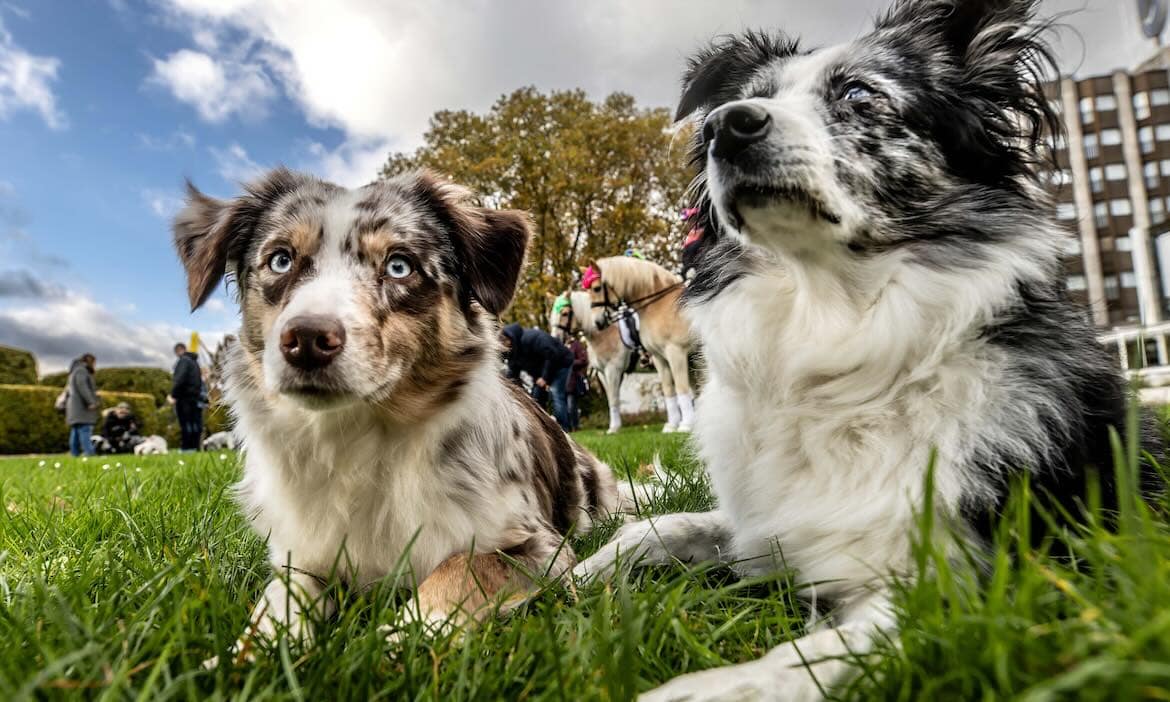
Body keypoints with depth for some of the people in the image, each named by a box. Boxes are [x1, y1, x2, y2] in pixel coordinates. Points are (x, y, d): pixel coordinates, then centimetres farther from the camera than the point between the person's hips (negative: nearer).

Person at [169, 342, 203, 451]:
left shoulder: (183, 361, -7)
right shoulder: (194, 361, 20)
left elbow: (180, 379, -19)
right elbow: (200, 380, 19)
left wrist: (173, 395, -18)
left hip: (185, 397, -8)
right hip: (196, 396, 8)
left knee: (185, 423, -6)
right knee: (196, 422, 8)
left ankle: (186, 447, -6)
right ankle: (195, 446, 11)